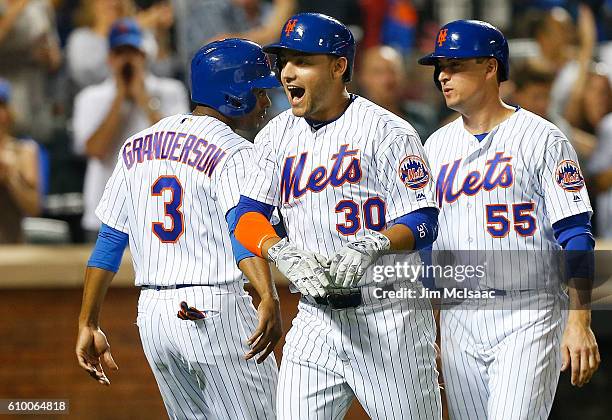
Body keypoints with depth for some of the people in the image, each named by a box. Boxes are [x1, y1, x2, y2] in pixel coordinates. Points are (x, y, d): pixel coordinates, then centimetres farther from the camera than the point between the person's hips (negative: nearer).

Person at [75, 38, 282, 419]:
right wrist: (269, 299, -38)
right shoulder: (235, 153, -7)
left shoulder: (137, 148, 13)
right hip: (216, 311, -7)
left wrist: (89, 324, 14)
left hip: (152, 316, 7)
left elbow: (109, 243, 12)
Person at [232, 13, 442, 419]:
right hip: (315, 320, 5)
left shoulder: (387, 132, -8)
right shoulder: (277, 135, 9)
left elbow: (423, 222, -12)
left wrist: (371, 246, -31)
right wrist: (283, 253, -18)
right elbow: (247, 218, 4)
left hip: (390, 316, -5)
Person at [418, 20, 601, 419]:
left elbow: (576, 236, -9)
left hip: (529, 315, -6)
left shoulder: (542, 139, -4)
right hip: (458, 320, 6)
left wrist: (579, 323, -17)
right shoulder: (437, 145, 13)